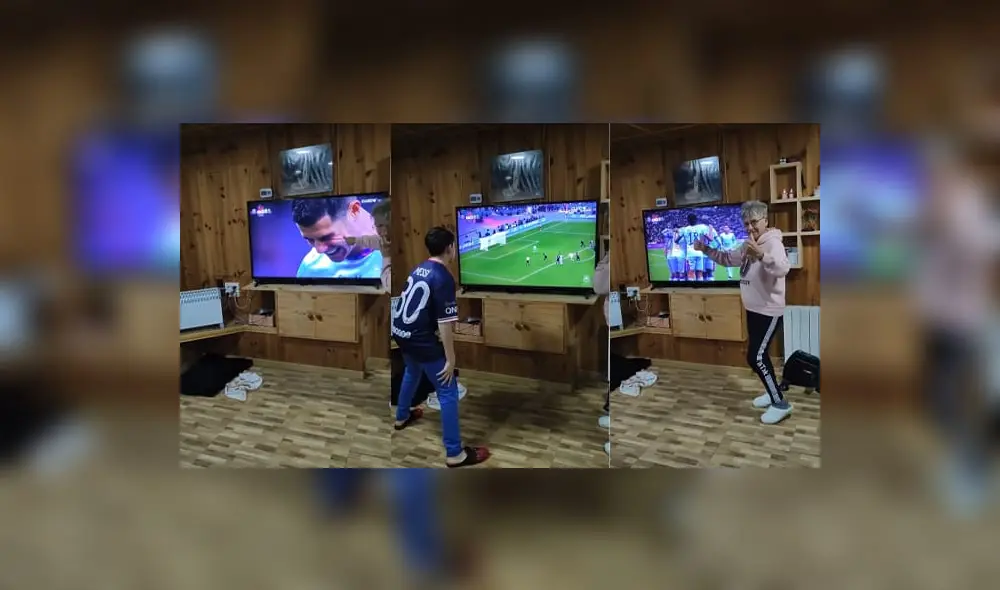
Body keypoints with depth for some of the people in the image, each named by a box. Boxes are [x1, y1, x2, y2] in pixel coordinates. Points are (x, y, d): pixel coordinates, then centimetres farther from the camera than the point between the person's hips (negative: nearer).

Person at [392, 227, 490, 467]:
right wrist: (450, 359, -15)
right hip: (420, 339, -9)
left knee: (412, 372, 35)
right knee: (448, 391, -2)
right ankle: (455, 454, 0)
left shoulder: (420, 268, 8)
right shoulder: (444, 278, -19)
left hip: (400, 331, 9)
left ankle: (402, 417, 55)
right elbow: (444, 324, -21)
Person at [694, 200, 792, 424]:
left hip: (769, 311, -9)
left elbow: (783, 269, -38)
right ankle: (772, 393, 33)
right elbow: (728, 258, 24)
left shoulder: (773, 243, -19)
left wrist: (761, 255, -56)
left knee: (756, 357, -11)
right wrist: (706, 249, 9)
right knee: (757, 356, 16)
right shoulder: (748, 246, 9)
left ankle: (781, 404, -1)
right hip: (753, 310, 9)